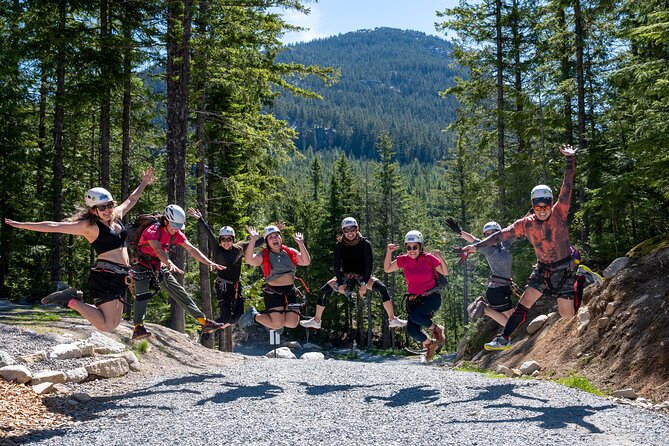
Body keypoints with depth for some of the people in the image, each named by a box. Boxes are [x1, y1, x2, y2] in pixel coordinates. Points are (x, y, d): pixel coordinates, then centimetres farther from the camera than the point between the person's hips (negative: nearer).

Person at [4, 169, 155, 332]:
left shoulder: (117, 215, 13)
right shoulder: (89, 226, -7)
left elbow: (131, 200, 31)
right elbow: (55, 226, -9)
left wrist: (143, 183, 41)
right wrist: (22, 225, -10)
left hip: (120, 278, 8)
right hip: (105, 277, -8)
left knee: (114, 323, 12)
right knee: (106, 326, -15)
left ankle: (74, 299, 22)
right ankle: (72, 302, 0)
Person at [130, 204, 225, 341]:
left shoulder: (177, 234, -6)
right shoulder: (152, 230, -27)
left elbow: (191, 250, -13)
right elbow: (158, 249, -44)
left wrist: (209, 263, -26)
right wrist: (170, 264, -62)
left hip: (159, 267, 6)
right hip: (142, 266, -6)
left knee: (180, 293, 1)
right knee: (143, 294, -28)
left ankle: (204, 322, 1)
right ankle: (138, 328, -33)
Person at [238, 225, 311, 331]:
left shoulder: (291, 253, 9)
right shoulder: (264, 255, -3)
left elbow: (306, 262, -3)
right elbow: (249, 260, -21)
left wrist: (300, 243, -8)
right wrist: (253, 240, -23)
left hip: (290, 292, 5)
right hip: (273, 293, -4)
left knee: (292, 324, -6)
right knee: (277, 325, -13)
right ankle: (254, 316, 15)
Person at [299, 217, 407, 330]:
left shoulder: (365, 244, -13)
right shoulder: (339, 245, -9)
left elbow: (369, 264, -14)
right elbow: (337, 265, -8)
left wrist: (364, 284, -21)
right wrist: (340, 284, -17)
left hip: (362, 275, -2)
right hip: (345, 275, 2)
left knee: (382, 288, -26)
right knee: (323, 292, -14)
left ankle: (392, 320, -18)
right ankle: (316, 321, 3)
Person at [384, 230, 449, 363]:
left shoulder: (428, 258, -10)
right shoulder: (403, 260, -1)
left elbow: (445, 273, -10)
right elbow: (387, 269, 3)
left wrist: (440, 259, -27)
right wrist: (389, 252, -9)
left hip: (431, 297, -4)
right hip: (414, 299, 4)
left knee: (415, 316, -33)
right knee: (412, 331, -13)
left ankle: (436, 329, -4)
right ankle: (430, 344, 18)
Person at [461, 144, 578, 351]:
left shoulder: (559, 214, -11)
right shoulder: (526, 223, -4)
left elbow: (567, 189, -18)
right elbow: (502, 235, -3)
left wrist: (569, 160, -24)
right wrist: (477, 246, -7)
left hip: (563, 270, -3)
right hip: (542, 270, 3)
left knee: (568, 316, -3)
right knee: (523, 304, -4)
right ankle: (504, 339, 2)